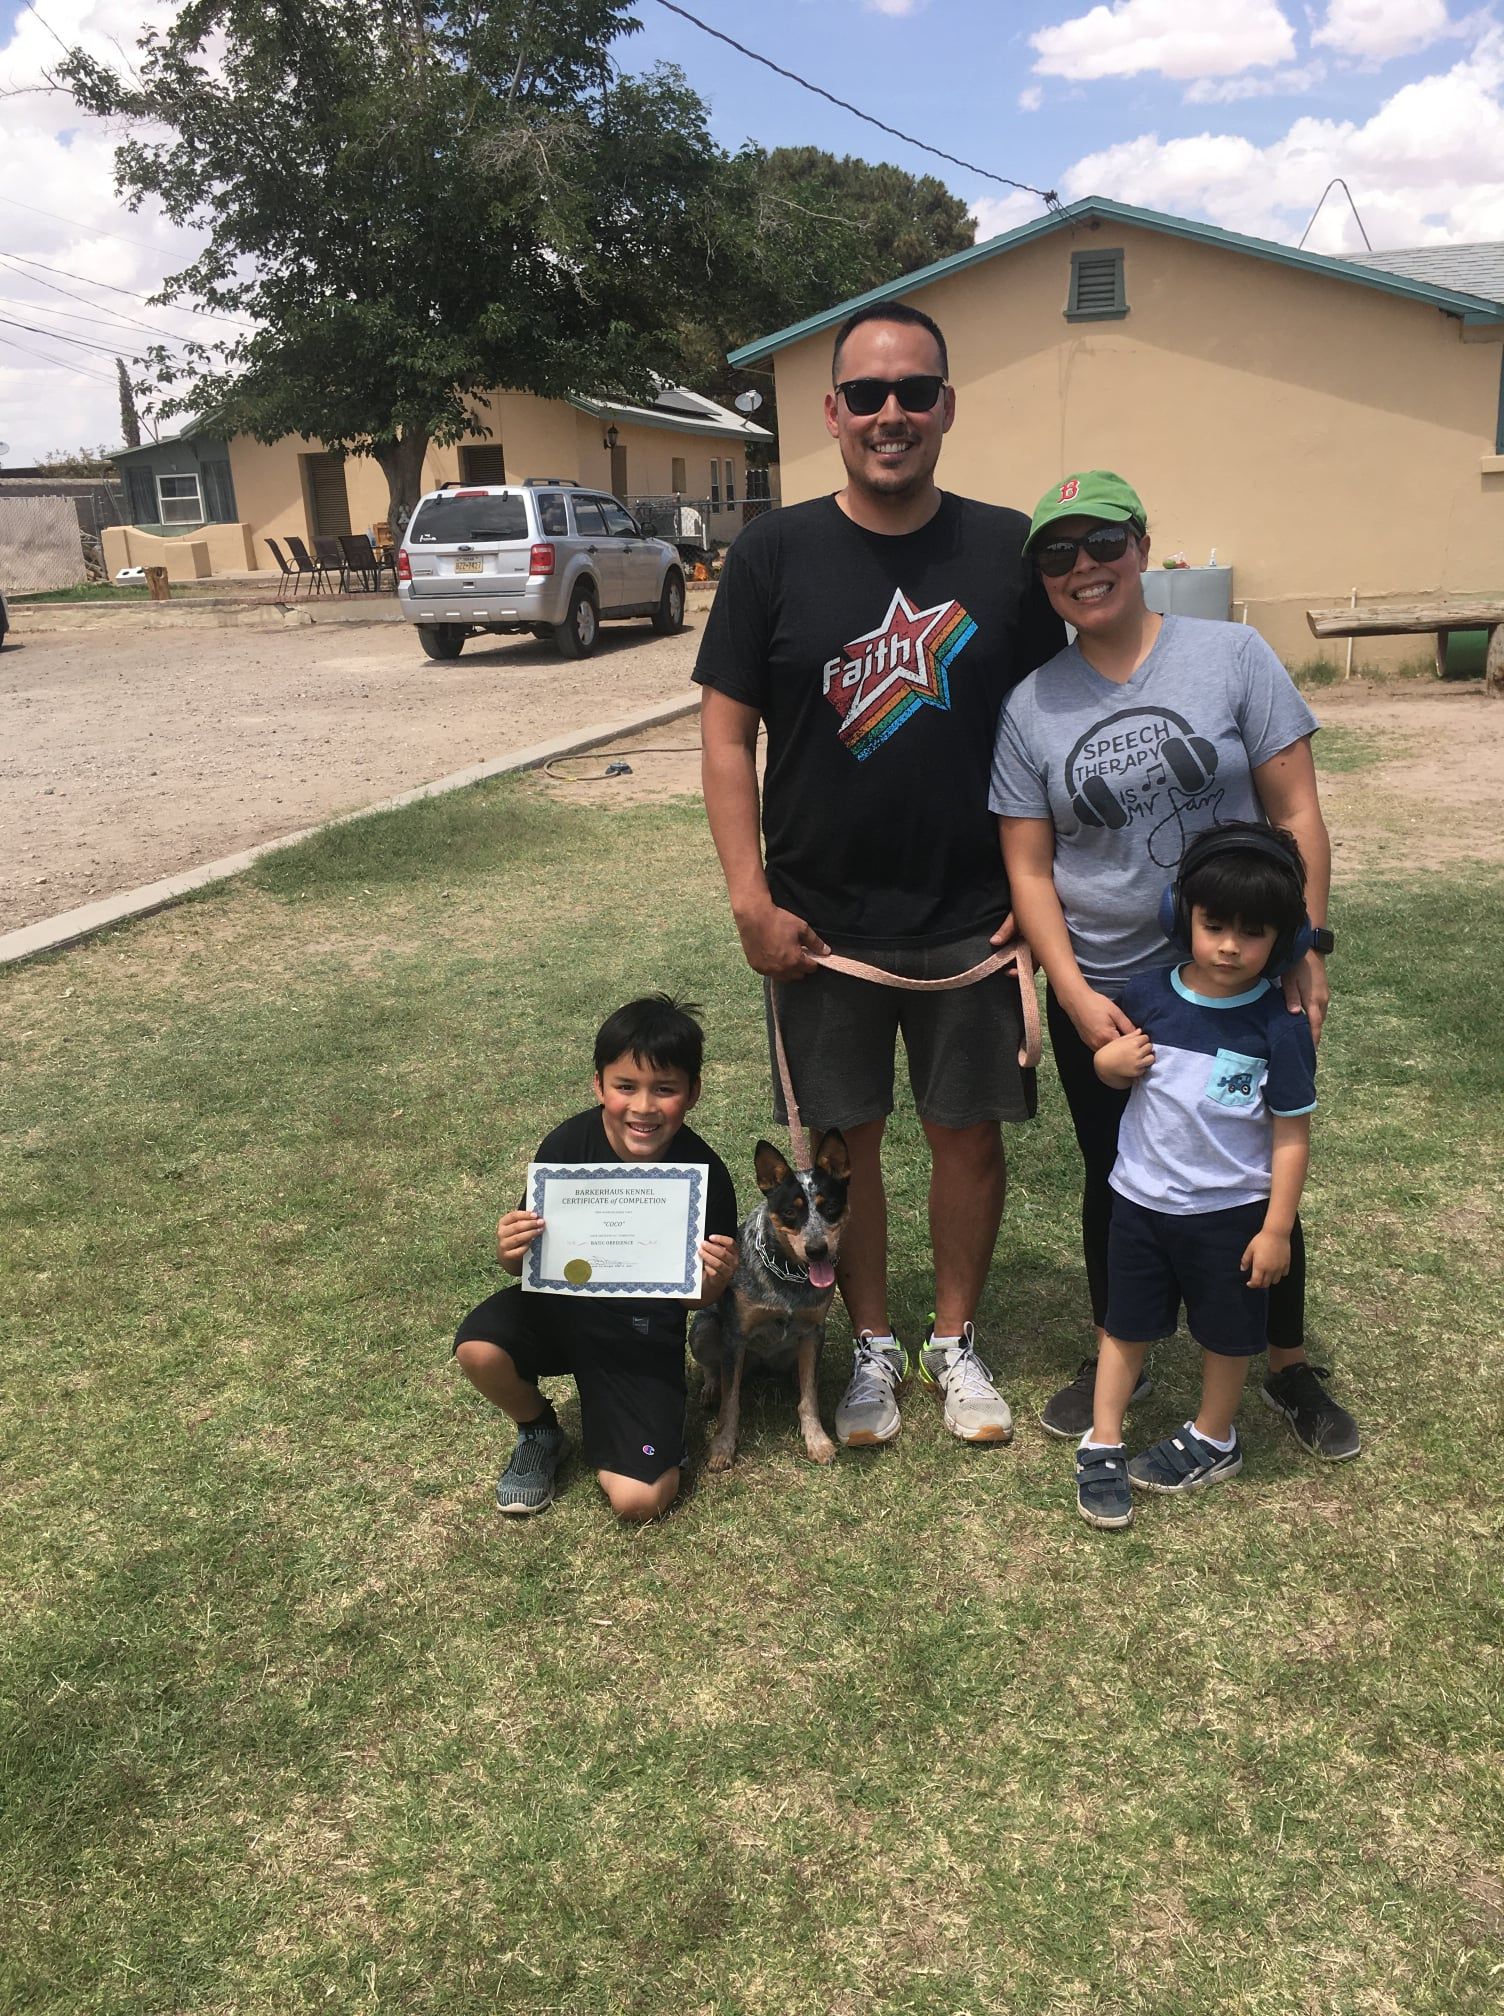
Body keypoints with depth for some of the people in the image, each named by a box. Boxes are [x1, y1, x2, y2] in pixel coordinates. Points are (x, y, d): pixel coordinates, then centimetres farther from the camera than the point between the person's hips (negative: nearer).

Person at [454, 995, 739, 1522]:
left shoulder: (704, 1174, -17)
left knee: (639, 1500, -16)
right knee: (478, 1350, -29)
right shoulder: (565, 1147, -16)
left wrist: (714, 1280, -29)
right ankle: (539, 1433, 5)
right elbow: (525, 1262, -4)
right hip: (560, 1305, 2)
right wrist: (510, 1252, -28)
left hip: (644, 1335, -2)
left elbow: (697, 1299, -5)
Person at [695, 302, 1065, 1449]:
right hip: (822, 923, 0)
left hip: (974, 922, 1)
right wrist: (752, 900, -9)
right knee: (844, 1138, 11)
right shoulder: (775, 555, -3)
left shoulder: (1007, 550, 0)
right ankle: (872, 1343, 31)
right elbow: (727, 733, -3)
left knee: (970, 1136, 11)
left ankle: (956, 1340, 33)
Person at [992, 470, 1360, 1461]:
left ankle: (1290, 1366, 35)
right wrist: (1074, 993, -11)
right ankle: (1115, 1360, 37)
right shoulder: (1031, 706, -2)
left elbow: (1295, 813, -4)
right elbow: (1030, 868, -1)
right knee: (1117, 1183, 16)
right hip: (1100, 996, 1)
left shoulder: (1233, 654, -6)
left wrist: (1306, 947, -8)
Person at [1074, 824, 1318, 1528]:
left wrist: (1276, 1230, -10)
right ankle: (1102, 1445, 27)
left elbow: (1291, 1134, -11)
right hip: (1141, 1200, 2)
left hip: (1231, 1213, -2)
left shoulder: (1278, 1027, -16)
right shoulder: (1147, 996, -9)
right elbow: (1114, 1071, 9)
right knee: (1126, 1324, 14)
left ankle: (1213, 1439, 40)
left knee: (1227, 1331, 17)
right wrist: (1109, 1063, -16)